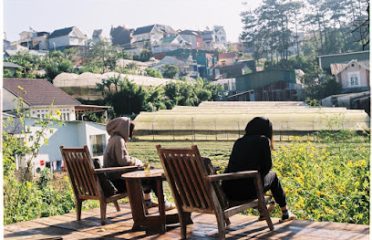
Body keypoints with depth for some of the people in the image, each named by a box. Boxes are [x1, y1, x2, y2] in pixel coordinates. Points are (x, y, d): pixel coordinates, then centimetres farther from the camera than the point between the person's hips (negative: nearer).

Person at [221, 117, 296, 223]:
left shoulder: (239, 141, 15)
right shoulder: (263, 140, 0)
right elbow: (267, 166, 3)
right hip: (247, 191, -5)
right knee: (272, 175, 24)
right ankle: (285, 213, 35)